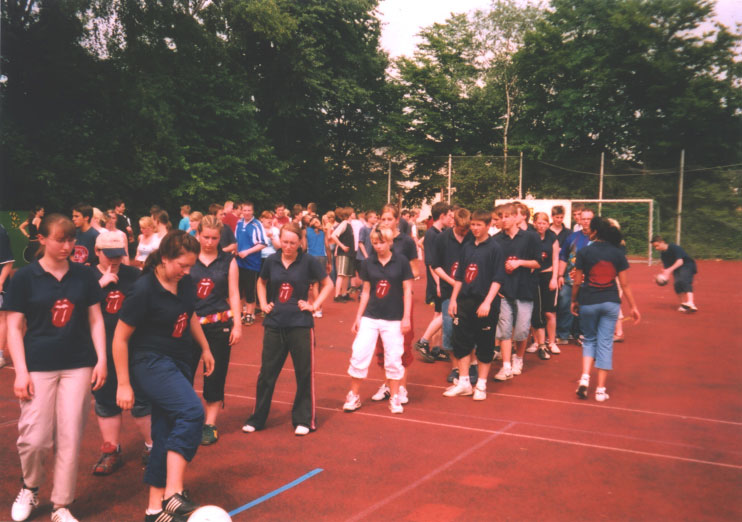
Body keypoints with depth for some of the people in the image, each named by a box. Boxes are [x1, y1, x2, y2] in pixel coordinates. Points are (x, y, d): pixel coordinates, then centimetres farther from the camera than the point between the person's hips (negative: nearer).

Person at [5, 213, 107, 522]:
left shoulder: (84, 275, 3)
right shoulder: (25, 277, -3)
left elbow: (95, 320, 8)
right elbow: (14, 327, -3)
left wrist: (101, 360, 1)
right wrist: (20, 371, -9)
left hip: (78, 365, 2)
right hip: (38, 366, -2)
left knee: (70, 438, 4)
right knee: (34, 438, -2)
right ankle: (30, 488, 28)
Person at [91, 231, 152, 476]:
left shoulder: (134, 275, 0)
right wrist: (101, 283, -23)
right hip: (101, 352, 1)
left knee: (141, 399, 4)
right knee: (105, 400, 11)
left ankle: (152, 447, 20)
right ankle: (111, 452, 24)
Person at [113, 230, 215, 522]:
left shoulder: (185, 284, 0)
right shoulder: (144, 290, -19)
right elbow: (120, 338, -13)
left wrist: (205, 349, 26)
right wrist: (123, 384, -12)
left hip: (179, 363, 7)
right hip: (151, 363, -7)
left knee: (167, 434, 11)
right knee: (192, 412, -28)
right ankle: (173, 495, -26)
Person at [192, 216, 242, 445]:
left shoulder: (228, 261, 2)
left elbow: (233, 295, 4)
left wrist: (237, 325, -1)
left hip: (219, 325, 0)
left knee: (215, 375, 6)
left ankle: (210, 425, 18)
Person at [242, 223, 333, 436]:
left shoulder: (308, 262, -6)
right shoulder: (271, 261, 2)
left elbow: (328, 285, 4)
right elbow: (261, 282, 21)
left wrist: (315, 305, -5)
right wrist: (263, 303, 8)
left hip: (300, 324, -2)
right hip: (274, 324, 3)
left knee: (304, 373, 5)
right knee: (267, 372, 9)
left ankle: (303, 420, 18)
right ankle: (257, 418, 21)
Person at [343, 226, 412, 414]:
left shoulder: (401, 261, -5)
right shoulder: (368, 263, 2)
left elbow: (407, 290, -3)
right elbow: (366, 291, 9)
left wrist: (406, 317, -7)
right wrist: (358, 316, 8)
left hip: (394, 319, -2)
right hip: (370, 317, 2)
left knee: (394, 359, 5)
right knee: (359, 355, 0)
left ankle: (394, 398, 21)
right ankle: (353, 396, 15)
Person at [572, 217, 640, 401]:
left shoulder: (584, 252, -5)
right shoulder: (617, 253, 1)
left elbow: (577, 282, -3)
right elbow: (624, 284, 1)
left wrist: (574, 301, 11)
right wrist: (633, 306, 8)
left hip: (588, 303, -1)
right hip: (610, 303, 1)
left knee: (589, 340, 17)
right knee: (605, 343, 6)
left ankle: (585, 377, -1)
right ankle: (600, 389, 7)